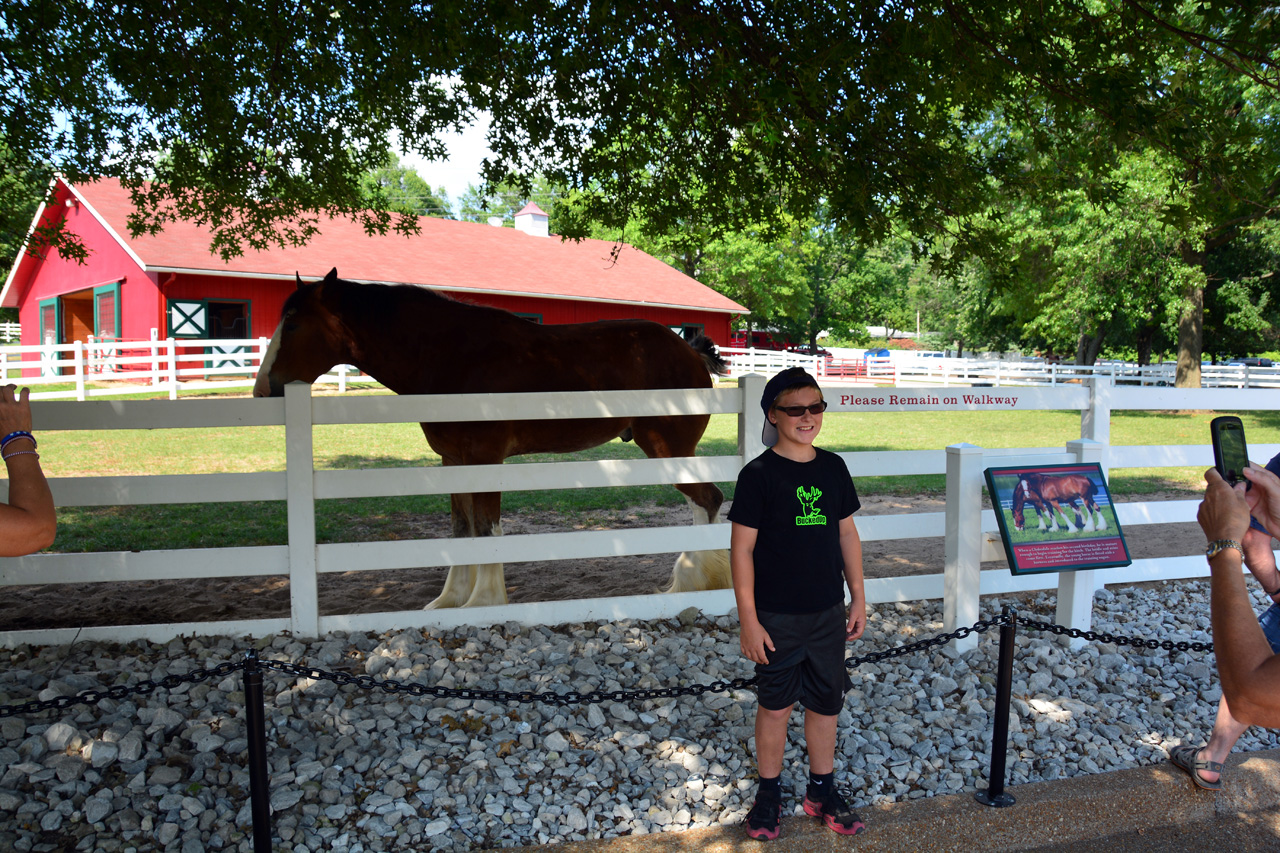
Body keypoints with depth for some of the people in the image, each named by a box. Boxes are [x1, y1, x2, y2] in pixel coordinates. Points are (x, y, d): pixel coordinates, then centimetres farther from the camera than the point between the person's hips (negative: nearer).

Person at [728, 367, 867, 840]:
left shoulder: (833, 468, 2)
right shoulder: (758, 475, -13)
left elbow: (846, 535, 10)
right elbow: (741, 549, -12)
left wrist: (858, 597, 9)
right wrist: (748, 620, -13)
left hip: (827, 613, 4)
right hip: (777, 617, -4)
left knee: (826, 702, 15)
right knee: (776, 705, 10)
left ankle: (822, 791, 34)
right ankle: (769, 793, 30)